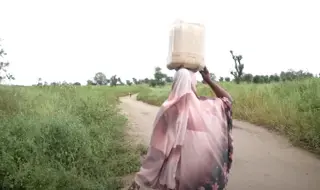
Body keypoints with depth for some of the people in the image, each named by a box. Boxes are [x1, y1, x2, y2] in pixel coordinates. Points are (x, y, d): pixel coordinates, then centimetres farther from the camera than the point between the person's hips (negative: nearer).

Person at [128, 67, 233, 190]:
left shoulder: (168, 110, -15)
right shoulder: (206, 105, -7)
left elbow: (157, 151, -14)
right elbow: (227, 99, 15)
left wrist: (141, 179, -6)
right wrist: (208, 80, 9)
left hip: (180, 170, -2)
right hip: (206, 169, 2)